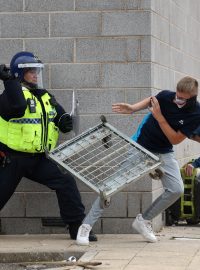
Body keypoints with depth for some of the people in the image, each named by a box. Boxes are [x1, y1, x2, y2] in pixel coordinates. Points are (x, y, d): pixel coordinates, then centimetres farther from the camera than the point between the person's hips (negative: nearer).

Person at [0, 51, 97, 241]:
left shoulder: (46, 98, 13)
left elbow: (61, 117, 17)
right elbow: (17, 107, -32)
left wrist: (66, 122, -6)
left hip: (39, 159, 5)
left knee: (66, 182, -9)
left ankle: (77, 226, -3)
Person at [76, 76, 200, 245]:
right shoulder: (166, 96, -19)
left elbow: (175, 140, -19)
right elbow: (150, 100, 5)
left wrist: (159, 117, -27)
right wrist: (132, 108, -12)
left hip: (163, 153, 1)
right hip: (139, 145, -1)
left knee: (176, 189, -14)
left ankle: (144, 221, 8)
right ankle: (86, 226, -4)